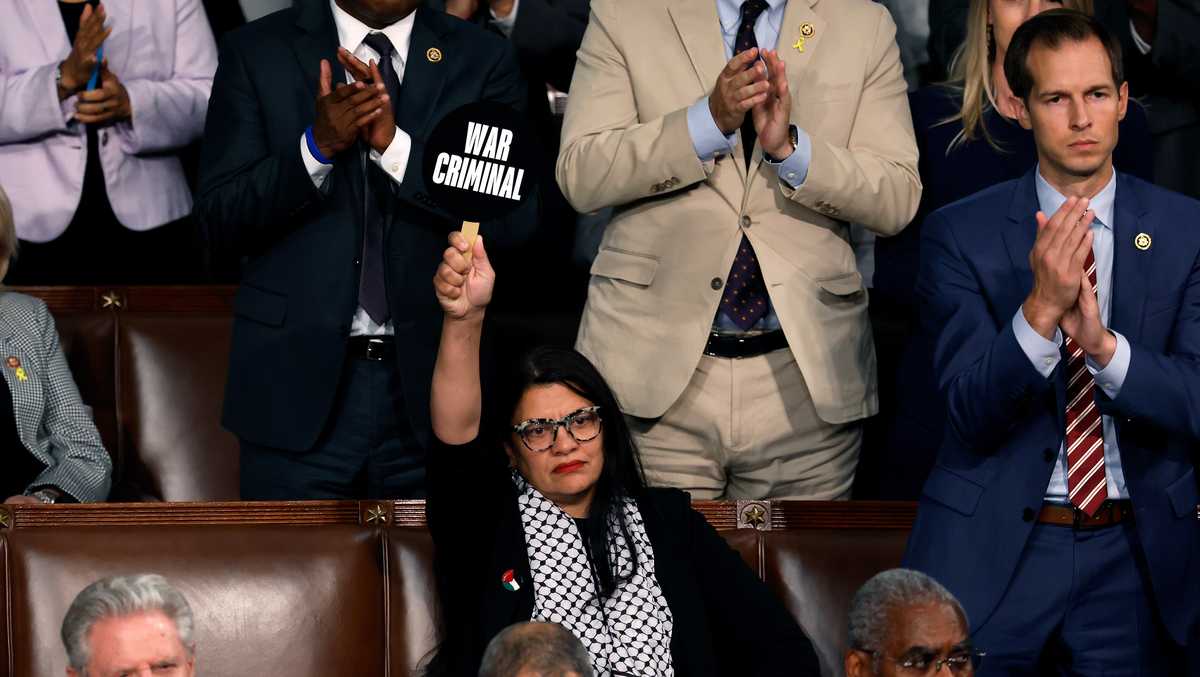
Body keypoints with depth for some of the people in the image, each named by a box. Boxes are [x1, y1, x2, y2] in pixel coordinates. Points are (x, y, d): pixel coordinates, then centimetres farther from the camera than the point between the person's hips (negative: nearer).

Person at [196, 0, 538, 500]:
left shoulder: (482, 59, 4)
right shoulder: (257, 52, 3)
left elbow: (514, 218, -7)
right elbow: (219, 220, -2)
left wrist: (395, 144, -18)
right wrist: (317, 144, -17)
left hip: (431, 378, 1)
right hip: (300, 378, -1)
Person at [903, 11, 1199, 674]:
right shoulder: (961, 234, -4)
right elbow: (970, 415, -10)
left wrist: (1104, 344, -25)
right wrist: (1041, 310, -26)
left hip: (1135, 554, 1)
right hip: (992, 545, -1)